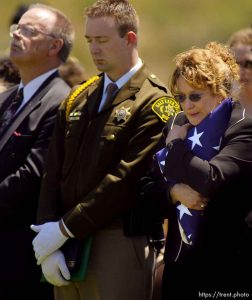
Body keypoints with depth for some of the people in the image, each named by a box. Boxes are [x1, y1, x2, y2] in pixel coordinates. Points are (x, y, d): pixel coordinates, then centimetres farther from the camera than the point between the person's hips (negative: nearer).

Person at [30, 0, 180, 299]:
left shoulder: (153, 103, -6)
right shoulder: (77, 100, 15)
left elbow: (127, 180, -14)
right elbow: (53, 174, 9)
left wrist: (64, 228, -12)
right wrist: (48, 236, -3)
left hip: (120, 247, -6)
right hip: (67, 245, 6)